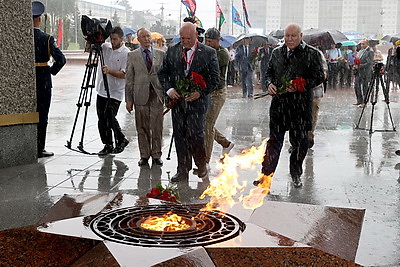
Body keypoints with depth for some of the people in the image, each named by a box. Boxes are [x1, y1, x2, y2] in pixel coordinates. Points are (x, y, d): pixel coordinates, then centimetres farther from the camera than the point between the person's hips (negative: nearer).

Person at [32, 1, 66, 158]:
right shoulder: (46, 39, -9)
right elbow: (61, 59, -16)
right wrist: (52, 71, -2)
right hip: (43, 82, -3)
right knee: (41, 115, 4)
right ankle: (39, 149, 6)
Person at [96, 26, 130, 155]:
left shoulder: (126, 53, -9)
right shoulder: (105, 47, 8)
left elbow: (124, 74, -14)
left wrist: (109, 71, -26)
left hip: (115, 92, -6)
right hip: (102, 90, 6)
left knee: (110, 118, -11)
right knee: (102, 119, 7)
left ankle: (121, 140, 12)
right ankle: (108, 145, 18)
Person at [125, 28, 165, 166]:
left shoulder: (160, 54, 8)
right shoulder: (132, 55, 6)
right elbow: (129, 79, 5)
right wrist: (128, 99, 0)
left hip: (157, 94, 1)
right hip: (141, 95, 0)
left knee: (157, 127, 2)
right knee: (142, 128, 4)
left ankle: (156, 155, 14)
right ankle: (144, 155, 15)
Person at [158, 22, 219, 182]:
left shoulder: (209, 53, -1)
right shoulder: (172, 51, 8)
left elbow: (215, 77, -1)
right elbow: (162, 73, 11)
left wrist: (201, 92, -13)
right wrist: (169, 89, -6)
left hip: (198, 101, -3)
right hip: (177, 101, 4)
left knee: (195, 134, -10)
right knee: (180, 136, 6)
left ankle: (202, 166, 15)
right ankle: (183, 171, 16)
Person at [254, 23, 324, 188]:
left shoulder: (312, 54, -1)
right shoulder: (276, 53, 13)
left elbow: (319, 77, -4)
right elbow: (269, 73, 21)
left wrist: (299, 86, -17)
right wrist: (270, 84, -1)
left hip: (301, 105, -3)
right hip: (279, 103, 3)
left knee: (299, 142, 6)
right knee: (274, 140, 7)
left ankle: (296, 175, 24)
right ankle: (266, 174, 14)